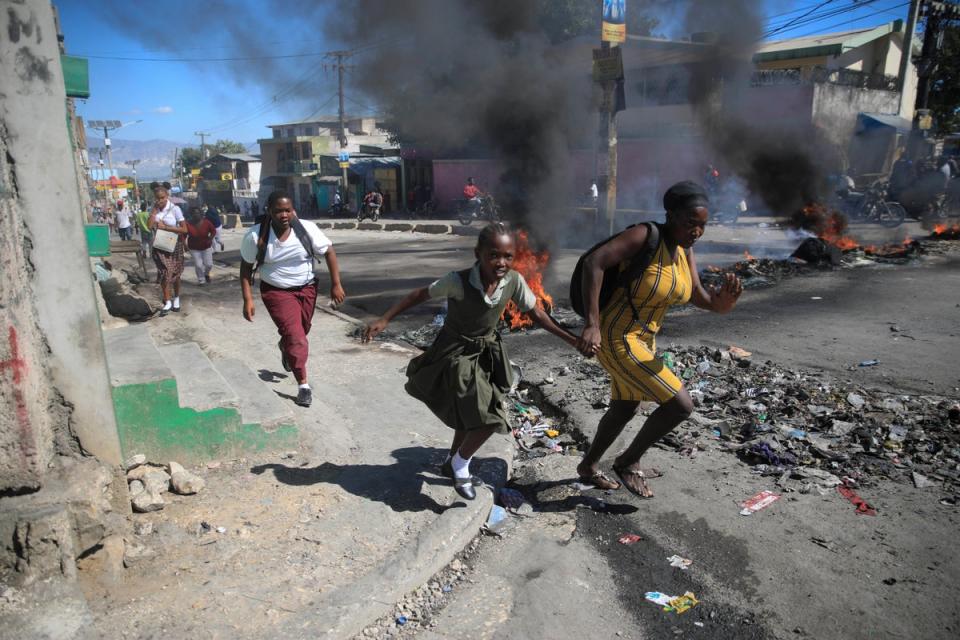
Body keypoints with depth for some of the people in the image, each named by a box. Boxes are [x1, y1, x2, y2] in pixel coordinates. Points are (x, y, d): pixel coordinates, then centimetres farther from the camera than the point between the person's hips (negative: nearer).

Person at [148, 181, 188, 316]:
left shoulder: (175, 209, -11)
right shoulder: (154, 209, 0)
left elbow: (184, 229, -15)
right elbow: (149, 226, -14)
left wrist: (165, 227, -19)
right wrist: (155, 209, -14)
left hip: (174, 246, -2)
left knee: (175, 274, 11)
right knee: (164, 273, -4)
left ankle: (176, 299, 29)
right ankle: (167, 303, 2)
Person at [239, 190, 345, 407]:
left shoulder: (307, 229, -16)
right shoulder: (256, 236, -17)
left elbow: (329, 252, -7)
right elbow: (246, 267, -6)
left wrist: (336, 285, -10)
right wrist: (248, 299, -11)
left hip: (307, 288, 3)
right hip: (276, 292, -3)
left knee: (299, 332, 19)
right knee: (294, 335, -12)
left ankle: (284, 347, 56)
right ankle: (303, 385, 0)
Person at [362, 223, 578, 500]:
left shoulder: (514, 281, -16)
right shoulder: (458, 281, -27)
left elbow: (536, 313, -4)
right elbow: (419, 295, -16)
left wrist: (571, 339, -5)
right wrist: (384, 320, -16)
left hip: (487, 353, 6)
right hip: (456, 355, -5)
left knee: (471, 416, 20)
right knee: (488, 418, -13)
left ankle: (452, 464, 46)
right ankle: (461, 464, 15)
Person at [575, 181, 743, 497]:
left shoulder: (683, 248, 3)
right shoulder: (645, 235, -21)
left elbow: (699, 297, -1)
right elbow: (593, 261, -32)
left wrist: (724, 299, -26)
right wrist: (591, 325, -38)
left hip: (642, 338, 9)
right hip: (616, 339, -9)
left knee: (624, 410, 24)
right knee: (681, 405, -9)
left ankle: (588, 466, 45)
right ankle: (628, 461, 13)